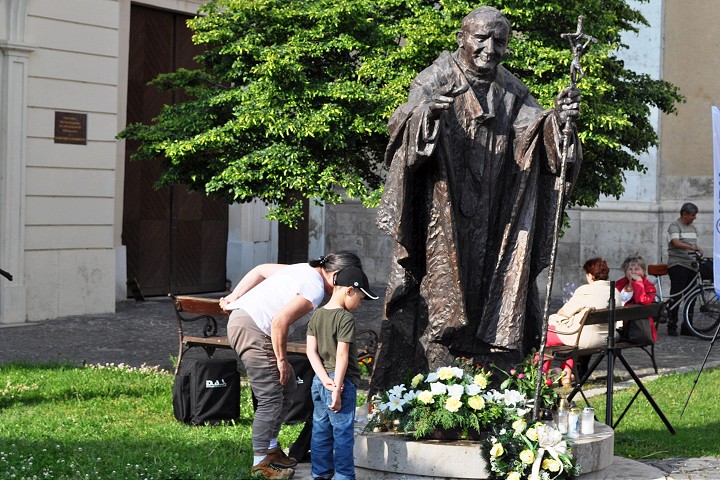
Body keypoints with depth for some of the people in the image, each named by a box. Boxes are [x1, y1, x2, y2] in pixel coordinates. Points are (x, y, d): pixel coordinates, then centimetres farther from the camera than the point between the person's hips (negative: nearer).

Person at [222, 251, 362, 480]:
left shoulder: (307, 270, 11)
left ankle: (271, 448, 25)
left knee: (287, 387, 16)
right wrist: (282, 360, -14)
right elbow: (280, 322, -25)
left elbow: (261, 270, 16)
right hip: (251, 330, -11)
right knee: (271, 399, -7)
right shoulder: (315, 290, -18)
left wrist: (235, 297, 17)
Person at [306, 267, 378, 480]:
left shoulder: (316, 315, 8)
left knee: (321, 431, 13)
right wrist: (337, 390, -18)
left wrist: (325, 380, -5)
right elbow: (342, 355, -19)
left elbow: (311, 351, 3)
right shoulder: (345, 318, -14)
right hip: (342, 382, -7)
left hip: (319, 382, 7)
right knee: (343, 434, 1)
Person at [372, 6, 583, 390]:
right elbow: (403, 122, -18)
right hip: (441, 218, -4)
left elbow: (534, 126, -5)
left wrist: (557, 117, -28)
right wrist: (427, 112, -41)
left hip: (489, 225, 4)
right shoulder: (436, 80, -1)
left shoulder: (511, 93, 11)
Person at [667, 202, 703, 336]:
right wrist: (693, 247, -34)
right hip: (678, 265, -7)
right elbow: (676, 243, -22)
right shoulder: (675, 226, -5)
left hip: (691, 265, 8)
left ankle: (686, 327, 11)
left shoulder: (692, 228, 20)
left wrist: (698, 254, 9)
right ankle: (672, 326, -6)